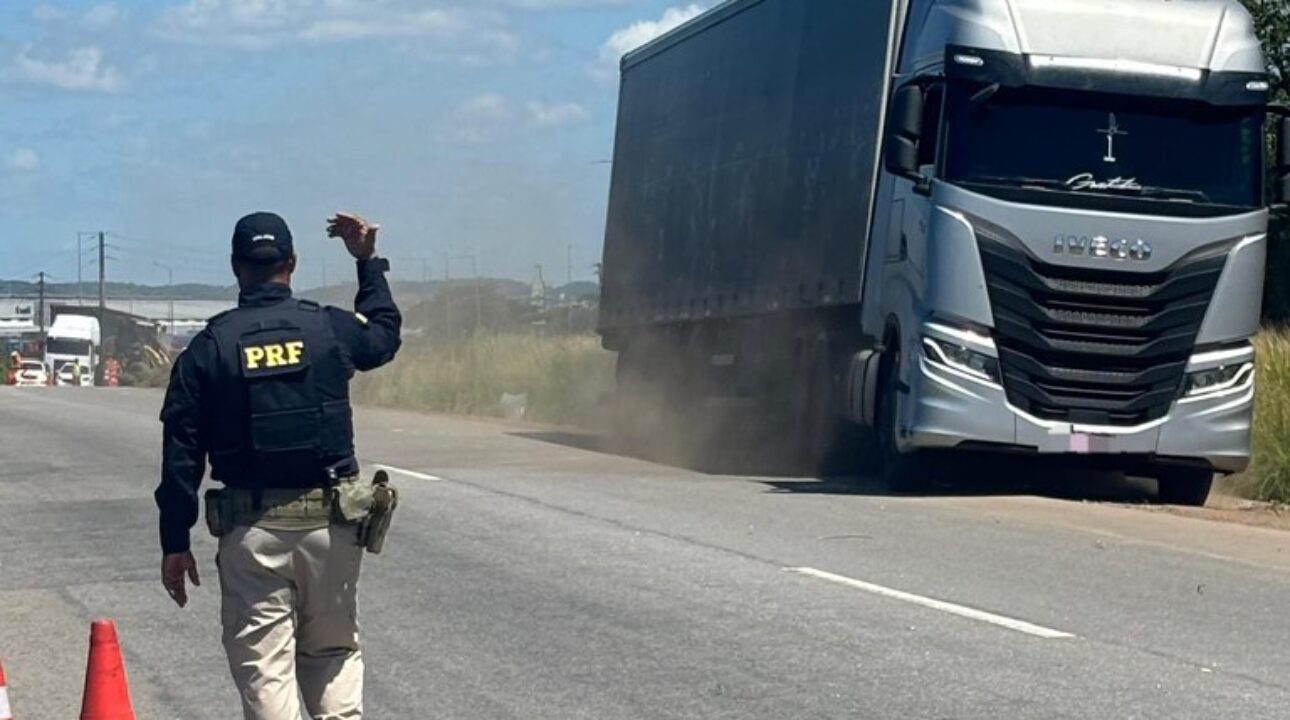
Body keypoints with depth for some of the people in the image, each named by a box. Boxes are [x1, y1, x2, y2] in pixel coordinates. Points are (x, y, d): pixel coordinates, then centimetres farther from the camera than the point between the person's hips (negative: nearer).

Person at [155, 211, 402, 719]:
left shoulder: (210, 347, -2)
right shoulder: (331, 329, 2)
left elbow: (181, 454, -2)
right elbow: (385, 333, 27)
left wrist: (175, 544, 3)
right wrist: (368, 261, 35)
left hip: (252, 529, -2)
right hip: (330, 524, 2)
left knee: (263, 667, 1)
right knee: (333, 653, 16)